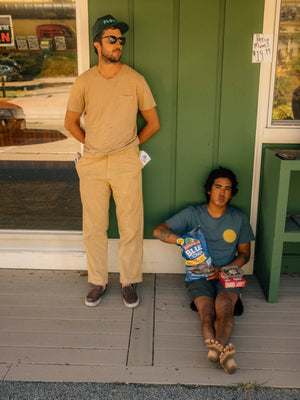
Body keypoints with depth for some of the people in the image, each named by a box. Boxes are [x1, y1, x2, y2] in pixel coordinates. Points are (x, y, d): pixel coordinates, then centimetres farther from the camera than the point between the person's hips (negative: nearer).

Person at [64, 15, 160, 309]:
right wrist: (93, 144, 10)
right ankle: (98, 282, 27)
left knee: (131, 227, 4)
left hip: (126, 163, -1)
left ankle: (129, 282, 22)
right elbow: (70, 122, 14)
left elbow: (153, 122, 7)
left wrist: (129, 145, 8)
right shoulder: (84, 81, 2)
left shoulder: (135, 80, 0)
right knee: (93, 228, 9)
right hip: (92, 164, 1)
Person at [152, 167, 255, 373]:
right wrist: (184, 240, -19)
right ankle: (224, 351, -54)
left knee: (223, 306, -34)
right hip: (199, 276, 0)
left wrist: (223, 269, -4)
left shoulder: (239, 218, 10)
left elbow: (244, 254, 15)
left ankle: (217, 347, -56)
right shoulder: (193, 214, 5)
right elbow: (158, 231, 0)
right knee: (207, 312, -31)